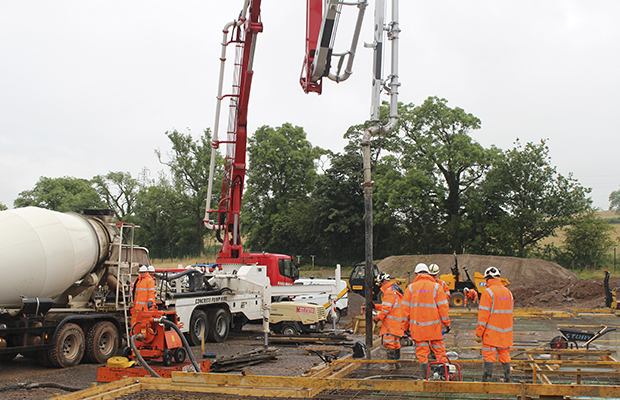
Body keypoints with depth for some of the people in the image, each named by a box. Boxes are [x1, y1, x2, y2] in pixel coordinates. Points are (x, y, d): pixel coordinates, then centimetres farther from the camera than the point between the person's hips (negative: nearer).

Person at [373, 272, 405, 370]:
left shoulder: (390, 291, -14)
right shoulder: (395, 289, 19)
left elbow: (387, 307, -19)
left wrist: (378, 317, -12)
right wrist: (376, 306, 19)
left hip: (391, 321, -11)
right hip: (397, 320, 11)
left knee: (388, 341, -9)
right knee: (395, 342, 17)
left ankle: (391, 364, -9)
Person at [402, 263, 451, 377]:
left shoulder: (411, 287, 3)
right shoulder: (436, 286, -1)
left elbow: (405, 307, 4)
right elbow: (443, 306, -2)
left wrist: (406, 324, 12)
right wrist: (446, 323, 5)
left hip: (417, 325, 1)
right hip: (434, 325, -1)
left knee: (421, 349, 7)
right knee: (439, 348, 9)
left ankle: (425, 374, 9)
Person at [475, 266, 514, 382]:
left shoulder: (488, 292, -11)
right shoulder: (508, 292, 10)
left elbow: (483, 315, -13)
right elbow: (510, 312, 17)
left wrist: (479, 333, -9)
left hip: (491, 333, -6)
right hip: (506, 332, 6)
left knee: (488, 356, -3)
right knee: (505, 355, 16)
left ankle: (486, 380, -4)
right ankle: (507, 379, 24)